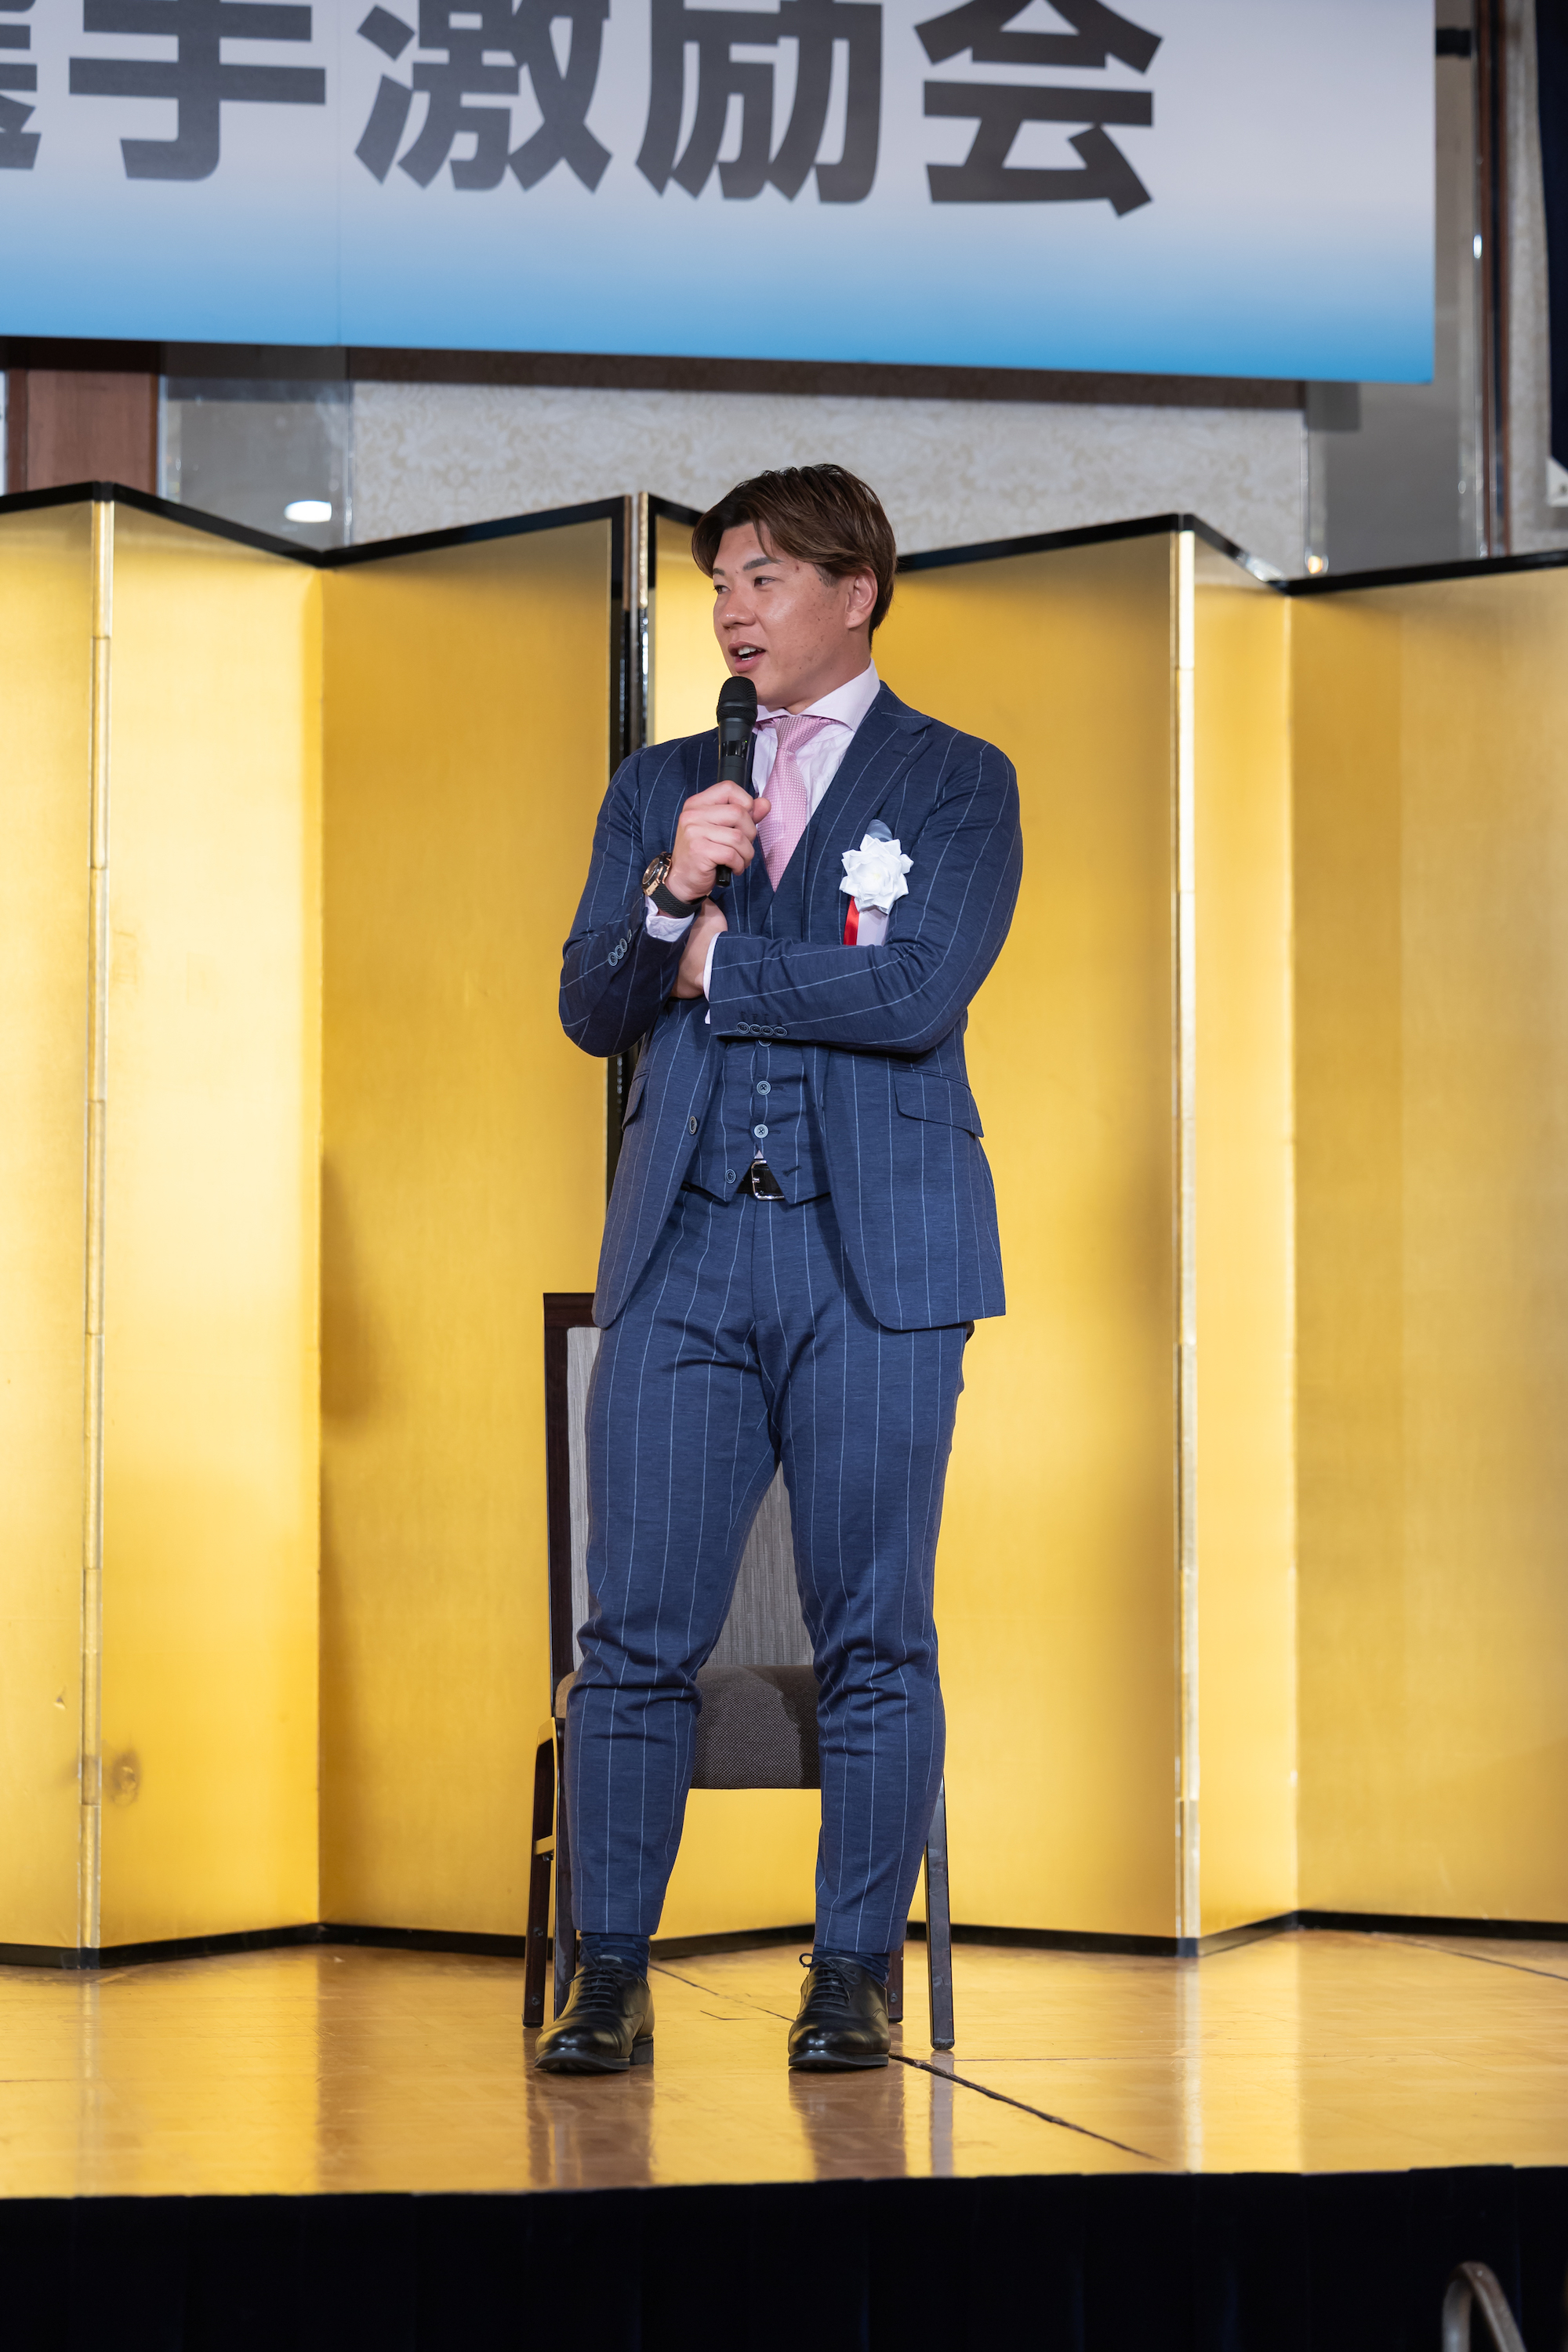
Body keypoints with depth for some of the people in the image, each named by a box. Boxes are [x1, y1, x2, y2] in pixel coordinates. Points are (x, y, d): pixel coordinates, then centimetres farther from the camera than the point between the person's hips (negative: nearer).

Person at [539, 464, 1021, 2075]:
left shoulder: (956, 785, 4)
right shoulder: (660, 784, 17)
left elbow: (919, 994, -11)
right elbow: (589, 1009, 9)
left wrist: (719, 962, -2)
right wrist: (667, 892, -10)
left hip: (875, 1249, -3)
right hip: (682, 1245, 3)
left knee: (873, 1637, 1)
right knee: (637, 1631, -2)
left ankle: (853, 1972, 9)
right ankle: (610, 1974, 5)